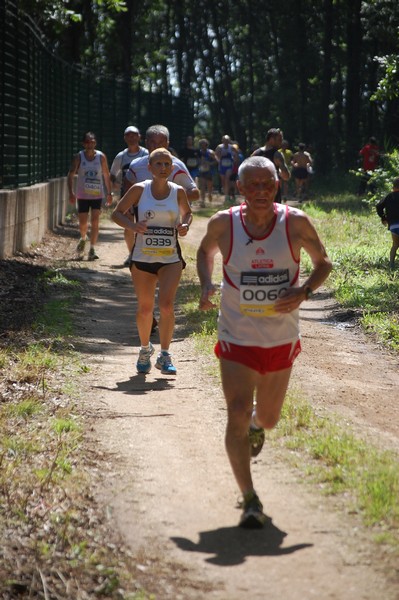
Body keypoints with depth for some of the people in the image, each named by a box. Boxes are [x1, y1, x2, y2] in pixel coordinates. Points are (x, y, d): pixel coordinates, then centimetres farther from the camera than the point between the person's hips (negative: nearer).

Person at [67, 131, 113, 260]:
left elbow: (106, 175, 8)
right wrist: (71, 193, -18)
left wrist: (109, 193, 6)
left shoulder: (101, 157, -1)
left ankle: (92, 249, -7)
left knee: (95, 221, -11)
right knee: (83, 222, 5)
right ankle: (83, 238, 38)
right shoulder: (78, 157, -4)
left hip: (97, 195, 0)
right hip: (82, 195, 0)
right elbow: (70, 175, -6)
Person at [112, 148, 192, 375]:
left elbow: (187, 213, 18)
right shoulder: (139, 190, -4)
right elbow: (117, 213, 3)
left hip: (171, 258, 0)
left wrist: (185, 225, -5)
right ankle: (145, 349, 32)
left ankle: (165, 355, -1)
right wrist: (132, 225, -16)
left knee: (167, 305, -14)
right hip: (142, 258, 0)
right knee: (145, 308, 7)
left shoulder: (178, 192, 0)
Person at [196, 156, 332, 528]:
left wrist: (303, 292, -16)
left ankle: (256, 423, 56)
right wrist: (206, 285, -5)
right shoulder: (223, 224, -9)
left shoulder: (295, 223, -10)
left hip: (281, 340, 1)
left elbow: (323, 263, 4)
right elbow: (204, 251, 13)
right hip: (237, 339, -1)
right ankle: (249, 500, -5)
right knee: (237, 416, -14)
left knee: (268, 419, 16)